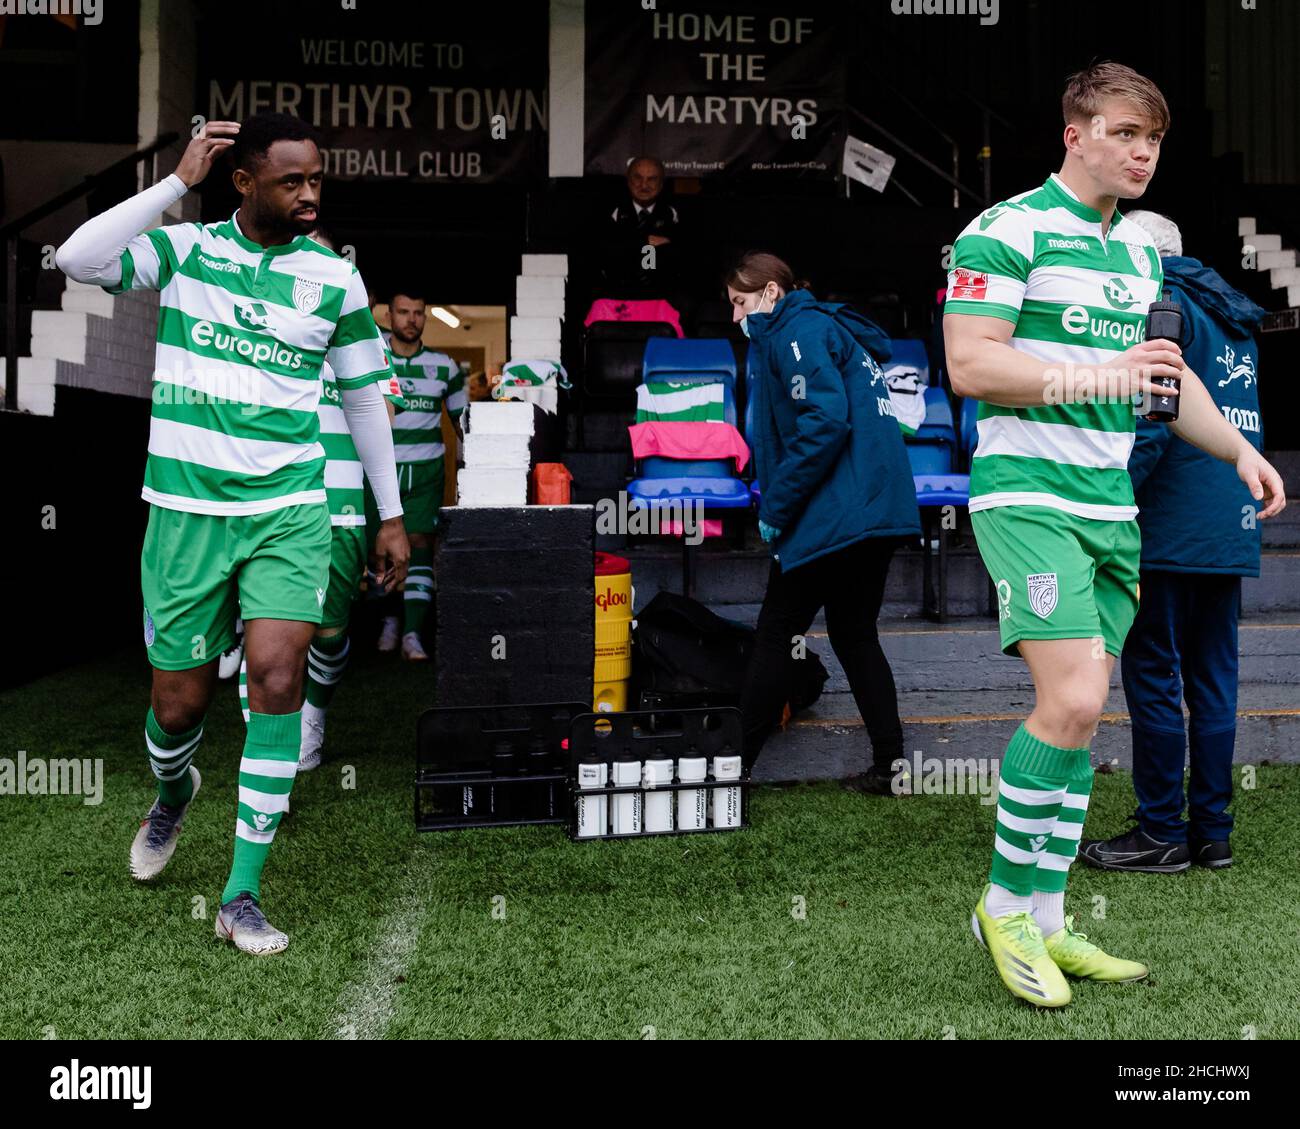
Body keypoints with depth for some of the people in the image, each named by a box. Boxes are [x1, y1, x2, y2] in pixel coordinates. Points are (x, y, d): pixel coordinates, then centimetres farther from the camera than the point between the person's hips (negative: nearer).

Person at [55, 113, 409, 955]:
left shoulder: (335, 276, 3)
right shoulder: (185, 250, 1)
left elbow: (365, 397, 10)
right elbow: (77, 259, -16)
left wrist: (392, 515, 10)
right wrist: (179, 183, -15)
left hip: (289, 513, 0)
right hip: (185, 512, 0)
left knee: (278, 679, -17)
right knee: (179, 703, 6)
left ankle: (243, 896, -6)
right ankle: (174, 792, 44)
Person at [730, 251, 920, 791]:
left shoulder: (797, 331, -8)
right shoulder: (837, 331, 22)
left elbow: (826, 420, -21)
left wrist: (775, 506, -15)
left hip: (831, 516, -10)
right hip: (879, 512, 10)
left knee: (776, 633, -2)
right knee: (855, 634, 15)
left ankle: (732, 763, 5)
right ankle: (889, 762, 14)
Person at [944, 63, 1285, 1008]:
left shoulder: (1141, 249, 19)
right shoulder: (1008, 230, -6)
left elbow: (1166, 372, 28)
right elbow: (969, 365, -16)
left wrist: (1239, 449, 18)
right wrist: (1094, 376, -21)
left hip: (1113, 504, 8)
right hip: (1027, 494, -8)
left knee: (1081, 713, 7)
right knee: (1073, 701, -17)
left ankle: (1046, 921, 17)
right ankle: (1005, 901, 3)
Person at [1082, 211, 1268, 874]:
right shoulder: (1233, 319, 21)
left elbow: (1149, 421, -17)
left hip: (1172, 528, -9)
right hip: (1233, 530, 9)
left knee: (1152, 676, -2)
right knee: (1212, 680, 11)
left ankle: (1161, 834, 3)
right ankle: (1211, 832, 16)